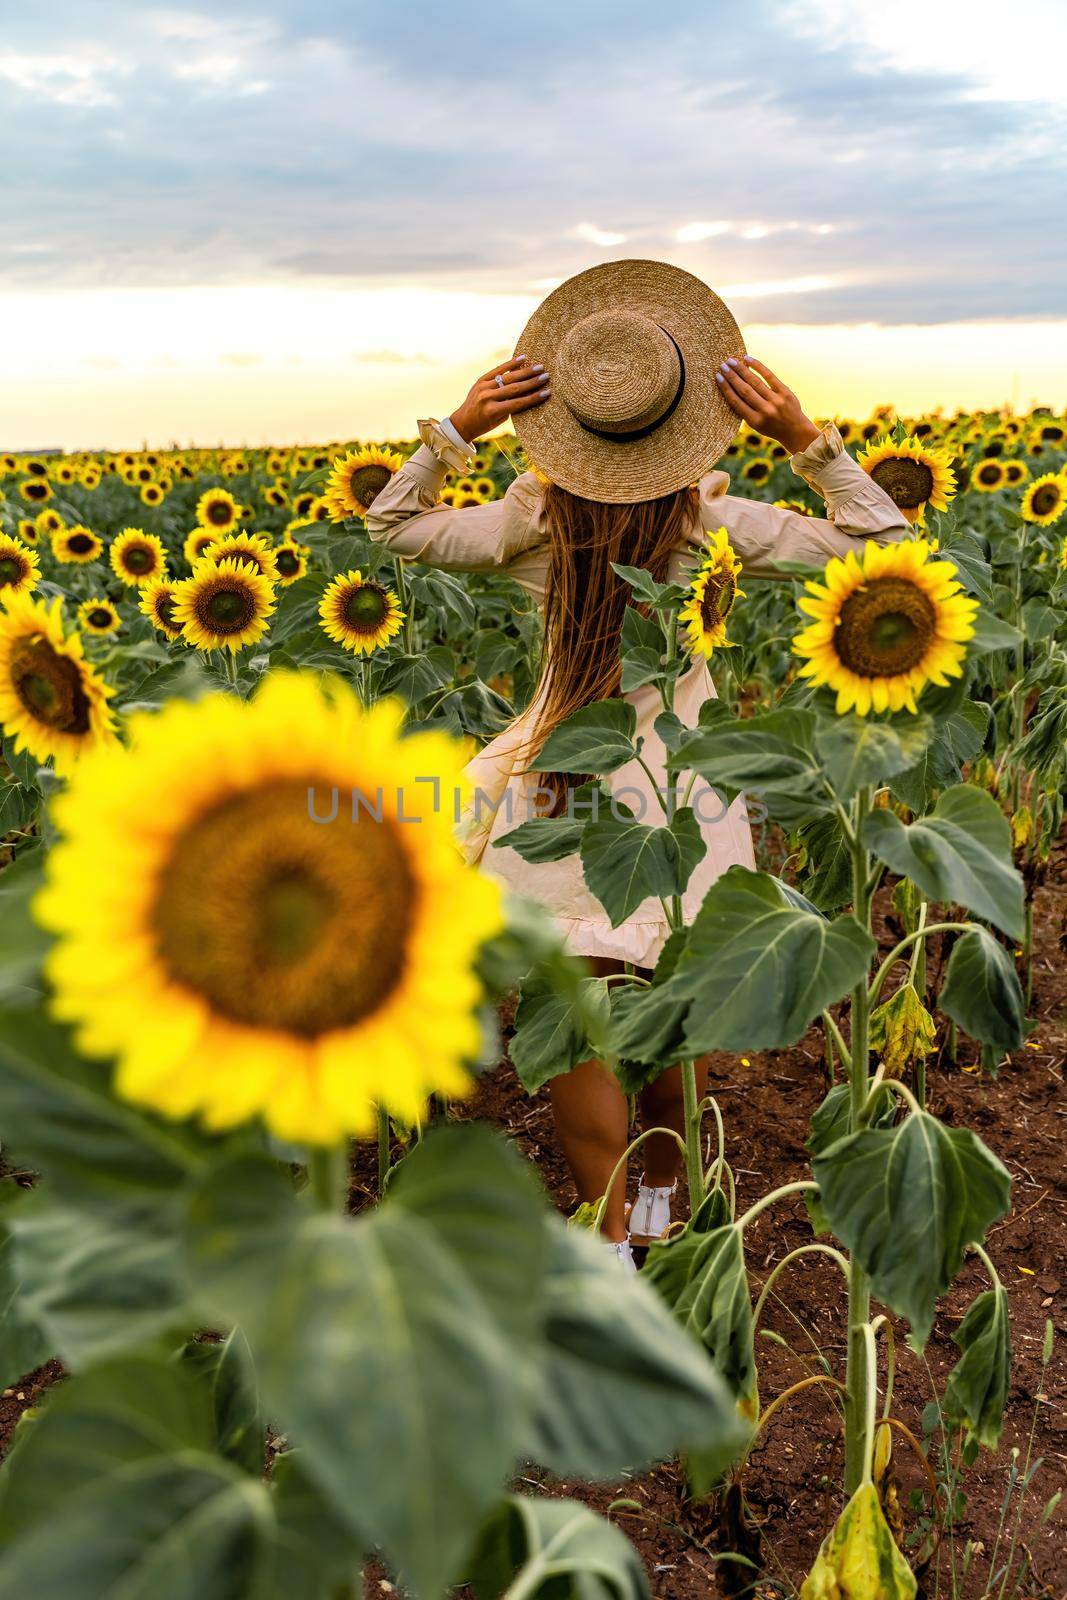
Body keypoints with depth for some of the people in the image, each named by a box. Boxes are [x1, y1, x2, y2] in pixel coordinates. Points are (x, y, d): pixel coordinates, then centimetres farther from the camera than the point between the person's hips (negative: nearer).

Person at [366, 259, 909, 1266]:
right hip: (682, 766, 1)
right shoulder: (715, 521, -12)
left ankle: (611, 1238, 15)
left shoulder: (535, 515, -11)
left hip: (568, 776, -1)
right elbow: (882, 541, -5)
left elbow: (392, 525, 2)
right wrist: (806, 438, -13)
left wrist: (457, 428, -8)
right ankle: (661, 1202, 35)